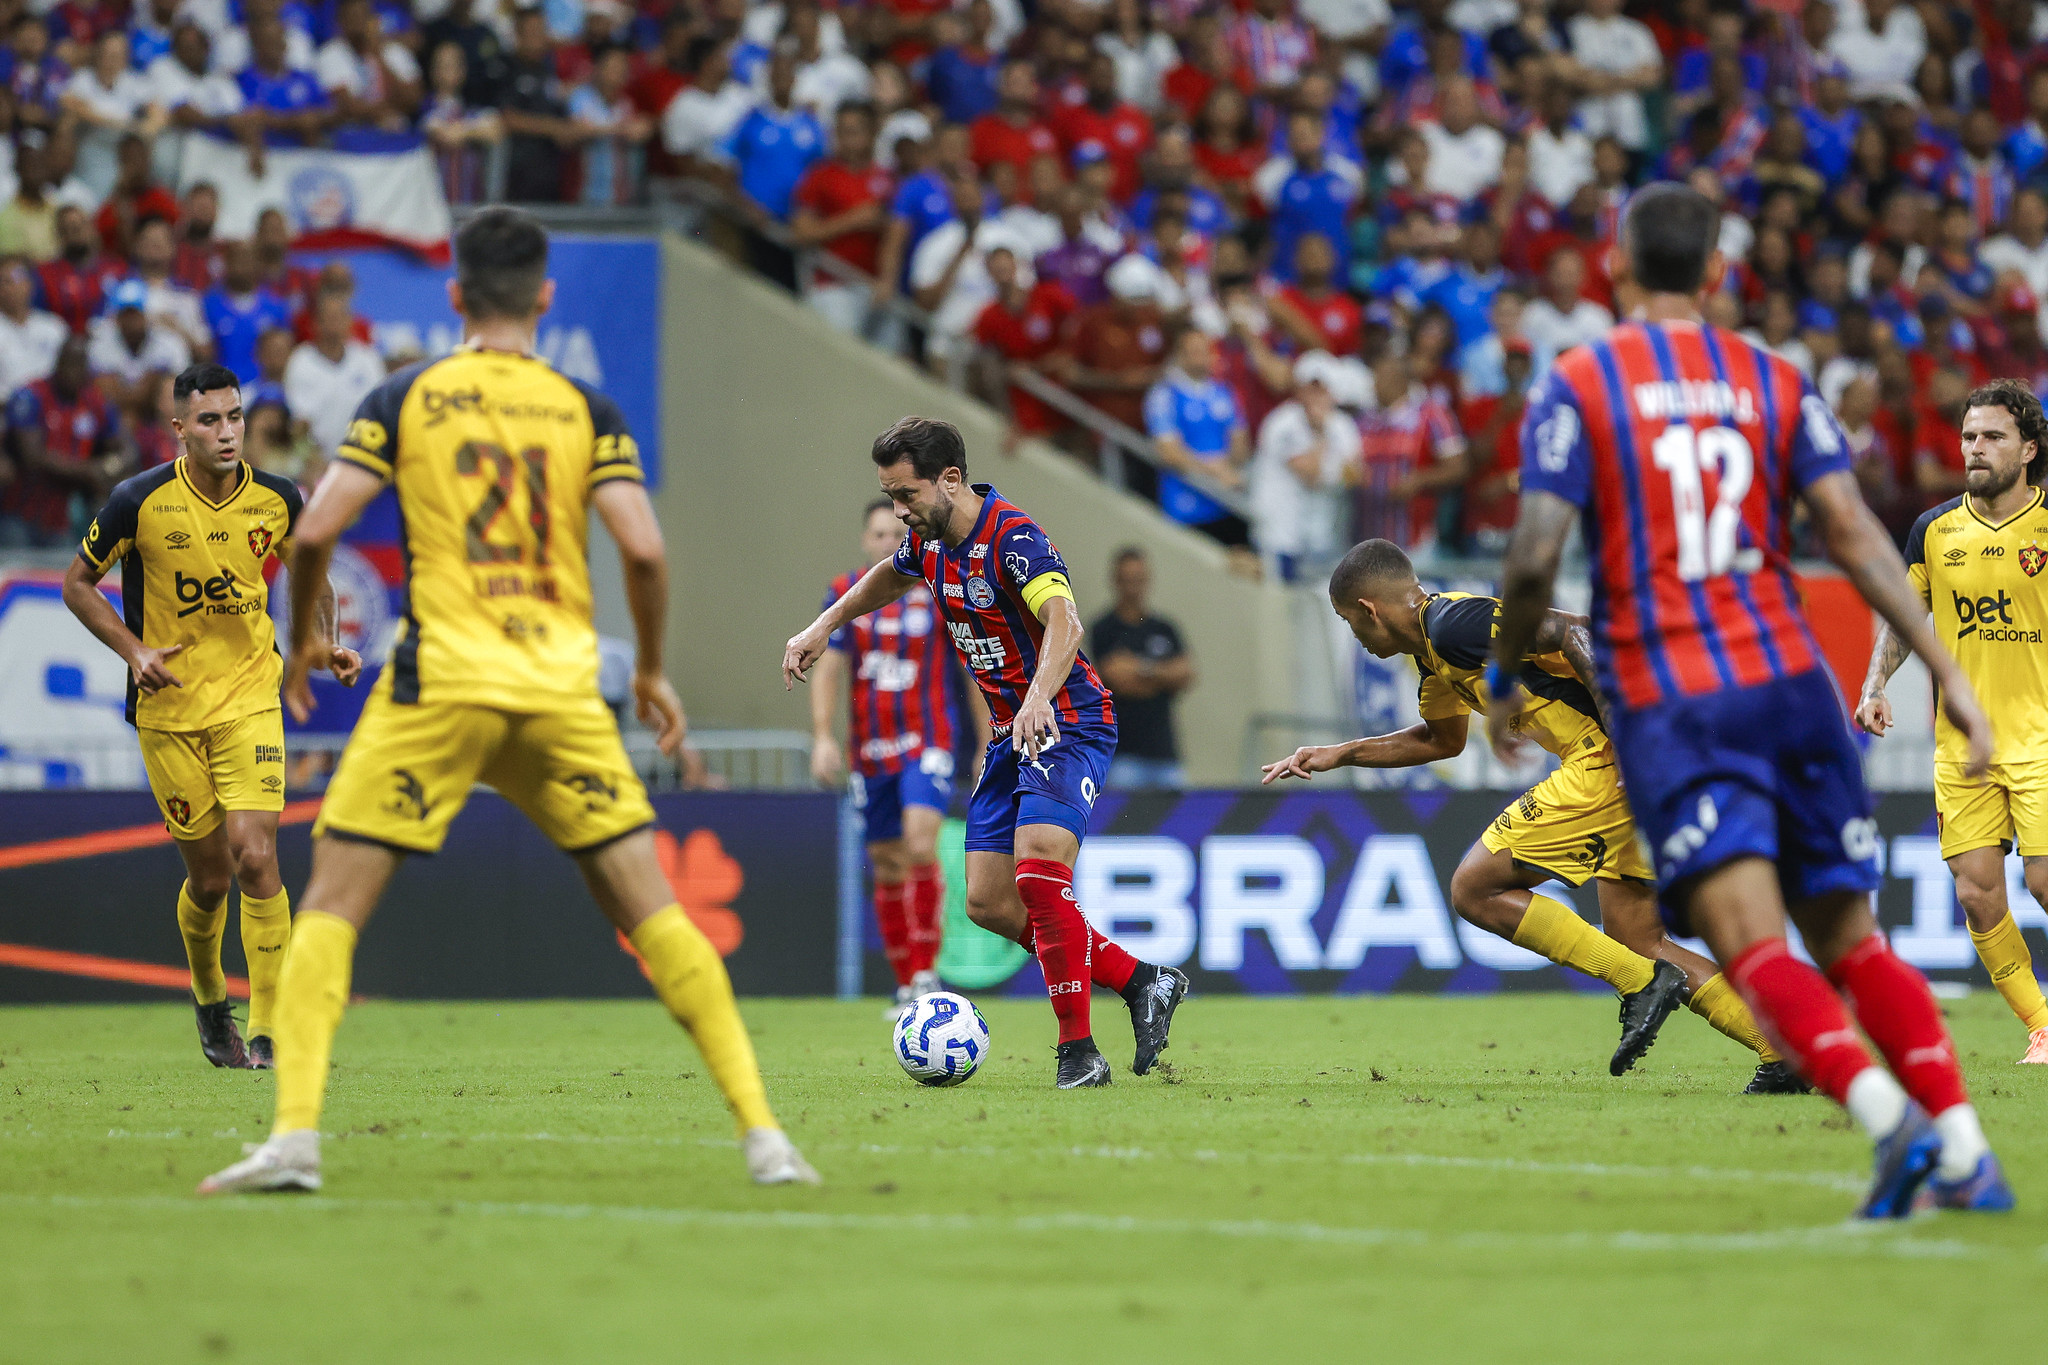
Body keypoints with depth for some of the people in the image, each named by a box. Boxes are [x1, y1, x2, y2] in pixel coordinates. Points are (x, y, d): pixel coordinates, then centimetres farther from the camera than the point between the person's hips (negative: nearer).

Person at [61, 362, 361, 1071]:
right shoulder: (140, 501, -11)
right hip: (167, 709, -1)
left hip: (249, 700, 1)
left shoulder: (278, 499, -4)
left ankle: (267, 1032, -9)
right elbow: (78, 583, 2)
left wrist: (324, 644, -1)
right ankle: (209, 999, 34)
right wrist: (134, 650, -11)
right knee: (209, 877, 4)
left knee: (254, 858, -15)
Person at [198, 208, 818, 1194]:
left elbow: (315, 530, -3)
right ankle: (761, 1131, 2)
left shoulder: (404, 399, 4)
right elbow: (642, 548, -3)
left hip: (439, 683, -2)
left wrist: (302, 639, 15)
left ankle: (294, 1136, -11)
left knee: (333, 902, 4)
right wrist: (651, 671, 12)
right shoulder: (585, 410, 7)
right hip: (563, 687, 2)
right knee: (650, 909, 7)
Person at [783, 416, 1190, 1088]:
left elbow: (1064, 622, -41)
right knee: (988, 904, 4)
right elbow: (890, 576, 29)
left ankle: (1078, 1052, -20)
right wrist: (824, 625, 21)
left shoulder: (1012, 536, -24)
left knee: (1038, 872, -27)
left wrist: (1039, 698, -57)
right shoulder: (930, 538, 3)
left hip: (1067, 724, -9)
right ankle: (1141, 982, 15)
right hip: (1011, 732, 9)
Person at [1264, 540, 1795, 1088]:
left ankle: (1641, 983, -8)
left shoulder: (1451, 623, -10)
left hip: (1609, 760, -10)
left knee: (1475, 889, -3)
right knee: (1637, 943, 13)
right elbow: (1442, 739, 41)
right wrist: (1340, 754, 40)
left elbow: (1572, 633, -22)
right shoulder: (1434, 650, 22)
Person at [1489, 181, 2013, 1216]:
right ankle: (1966, 1152, 3)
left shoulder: (1575, 387, 2)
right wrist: (1947, 671, -2)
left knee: (1754, 947, -14)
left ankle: (1888, 1117, -34)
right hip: (1789, 681, 4)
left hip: (1665, 704, -4)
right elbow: (1852, 531, 1)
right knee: (1851, 938, 12)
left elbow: (1535, 558, -6)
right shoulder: (1776, 384, 11)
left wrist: (1506, 679, 10)